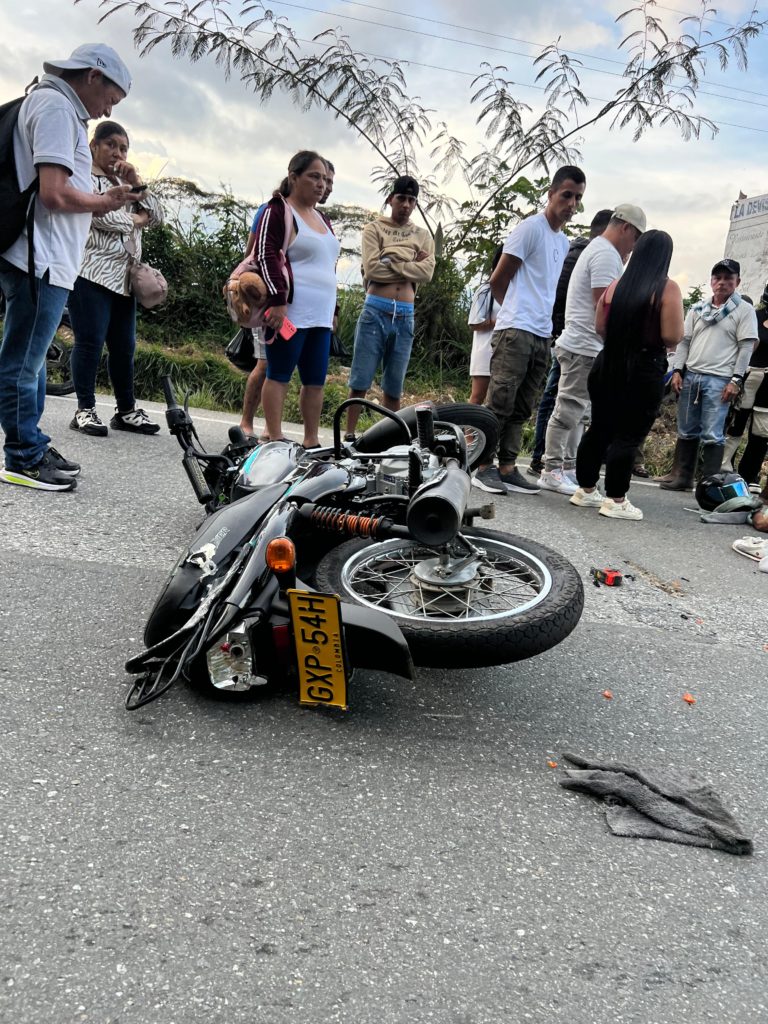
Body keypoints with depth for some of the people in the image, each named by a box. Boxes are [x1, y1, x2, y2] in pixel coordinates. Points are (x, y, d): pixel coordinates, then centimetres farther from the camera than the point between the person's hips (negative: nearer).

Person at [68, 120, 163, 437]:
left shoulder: (124, 185, 25)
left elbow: (157, 216, 16)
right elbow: (99, 215, -14)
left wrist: (137, 185, 4)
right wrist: (134, 219, 0)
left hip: (123, 277, 7)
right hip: (91, 274, -7)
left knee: (124, 346, 5)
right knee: (90, 342, -9)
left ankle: (126, 410, 9)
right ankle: (85, 409, -3)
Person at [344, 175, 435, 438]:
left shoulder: (423, 236, 14)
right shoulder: (374, 229, 6)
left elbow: (427, 272, -3)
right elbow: (372, 269, -10)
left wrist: (389, 263, -7)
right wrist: (410, 265, -5)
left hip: (405, 316, 3)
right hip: (375, 310, -3)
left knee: (394, 388, 6)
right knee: (360, 381, -4)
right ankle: (349, 436, 2)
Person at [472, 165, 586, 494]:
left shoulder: (564, 242, 20)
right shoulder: (531, 227, -4)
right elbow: (498, 281, -3)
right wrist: (516, 311, 10)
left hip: (542, 335, 8)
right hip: (516, 331, -8)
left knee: (520, 408, 7)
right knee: (499, 402, -9)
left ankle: (507, 468, 10)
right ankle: (484, 467, -5)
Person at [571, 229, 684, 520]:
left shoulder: (616, 285, 6)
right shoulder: (667, 289, -10)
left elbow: (600, 327, 11)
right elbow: (672, 337, -16)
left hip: (608, 364, 6)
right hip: (644, 371, -5)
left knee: (599, 429, 13)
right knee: (628, 437, -1)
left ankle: (586, 490, 21)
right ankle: (615, 501, 3)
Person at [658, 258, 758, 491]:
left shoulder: (744, 310, 2)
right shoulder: (697, 309, 15)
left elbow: (746, 347, -4)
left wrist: (736, 380, -11)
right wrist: (678, 371, 4)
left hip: (719, 380, -5)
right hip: (690, 376, 5)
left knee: (712, 435, -7)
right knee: (686, 431, 11)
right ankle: (681, 476, 20)